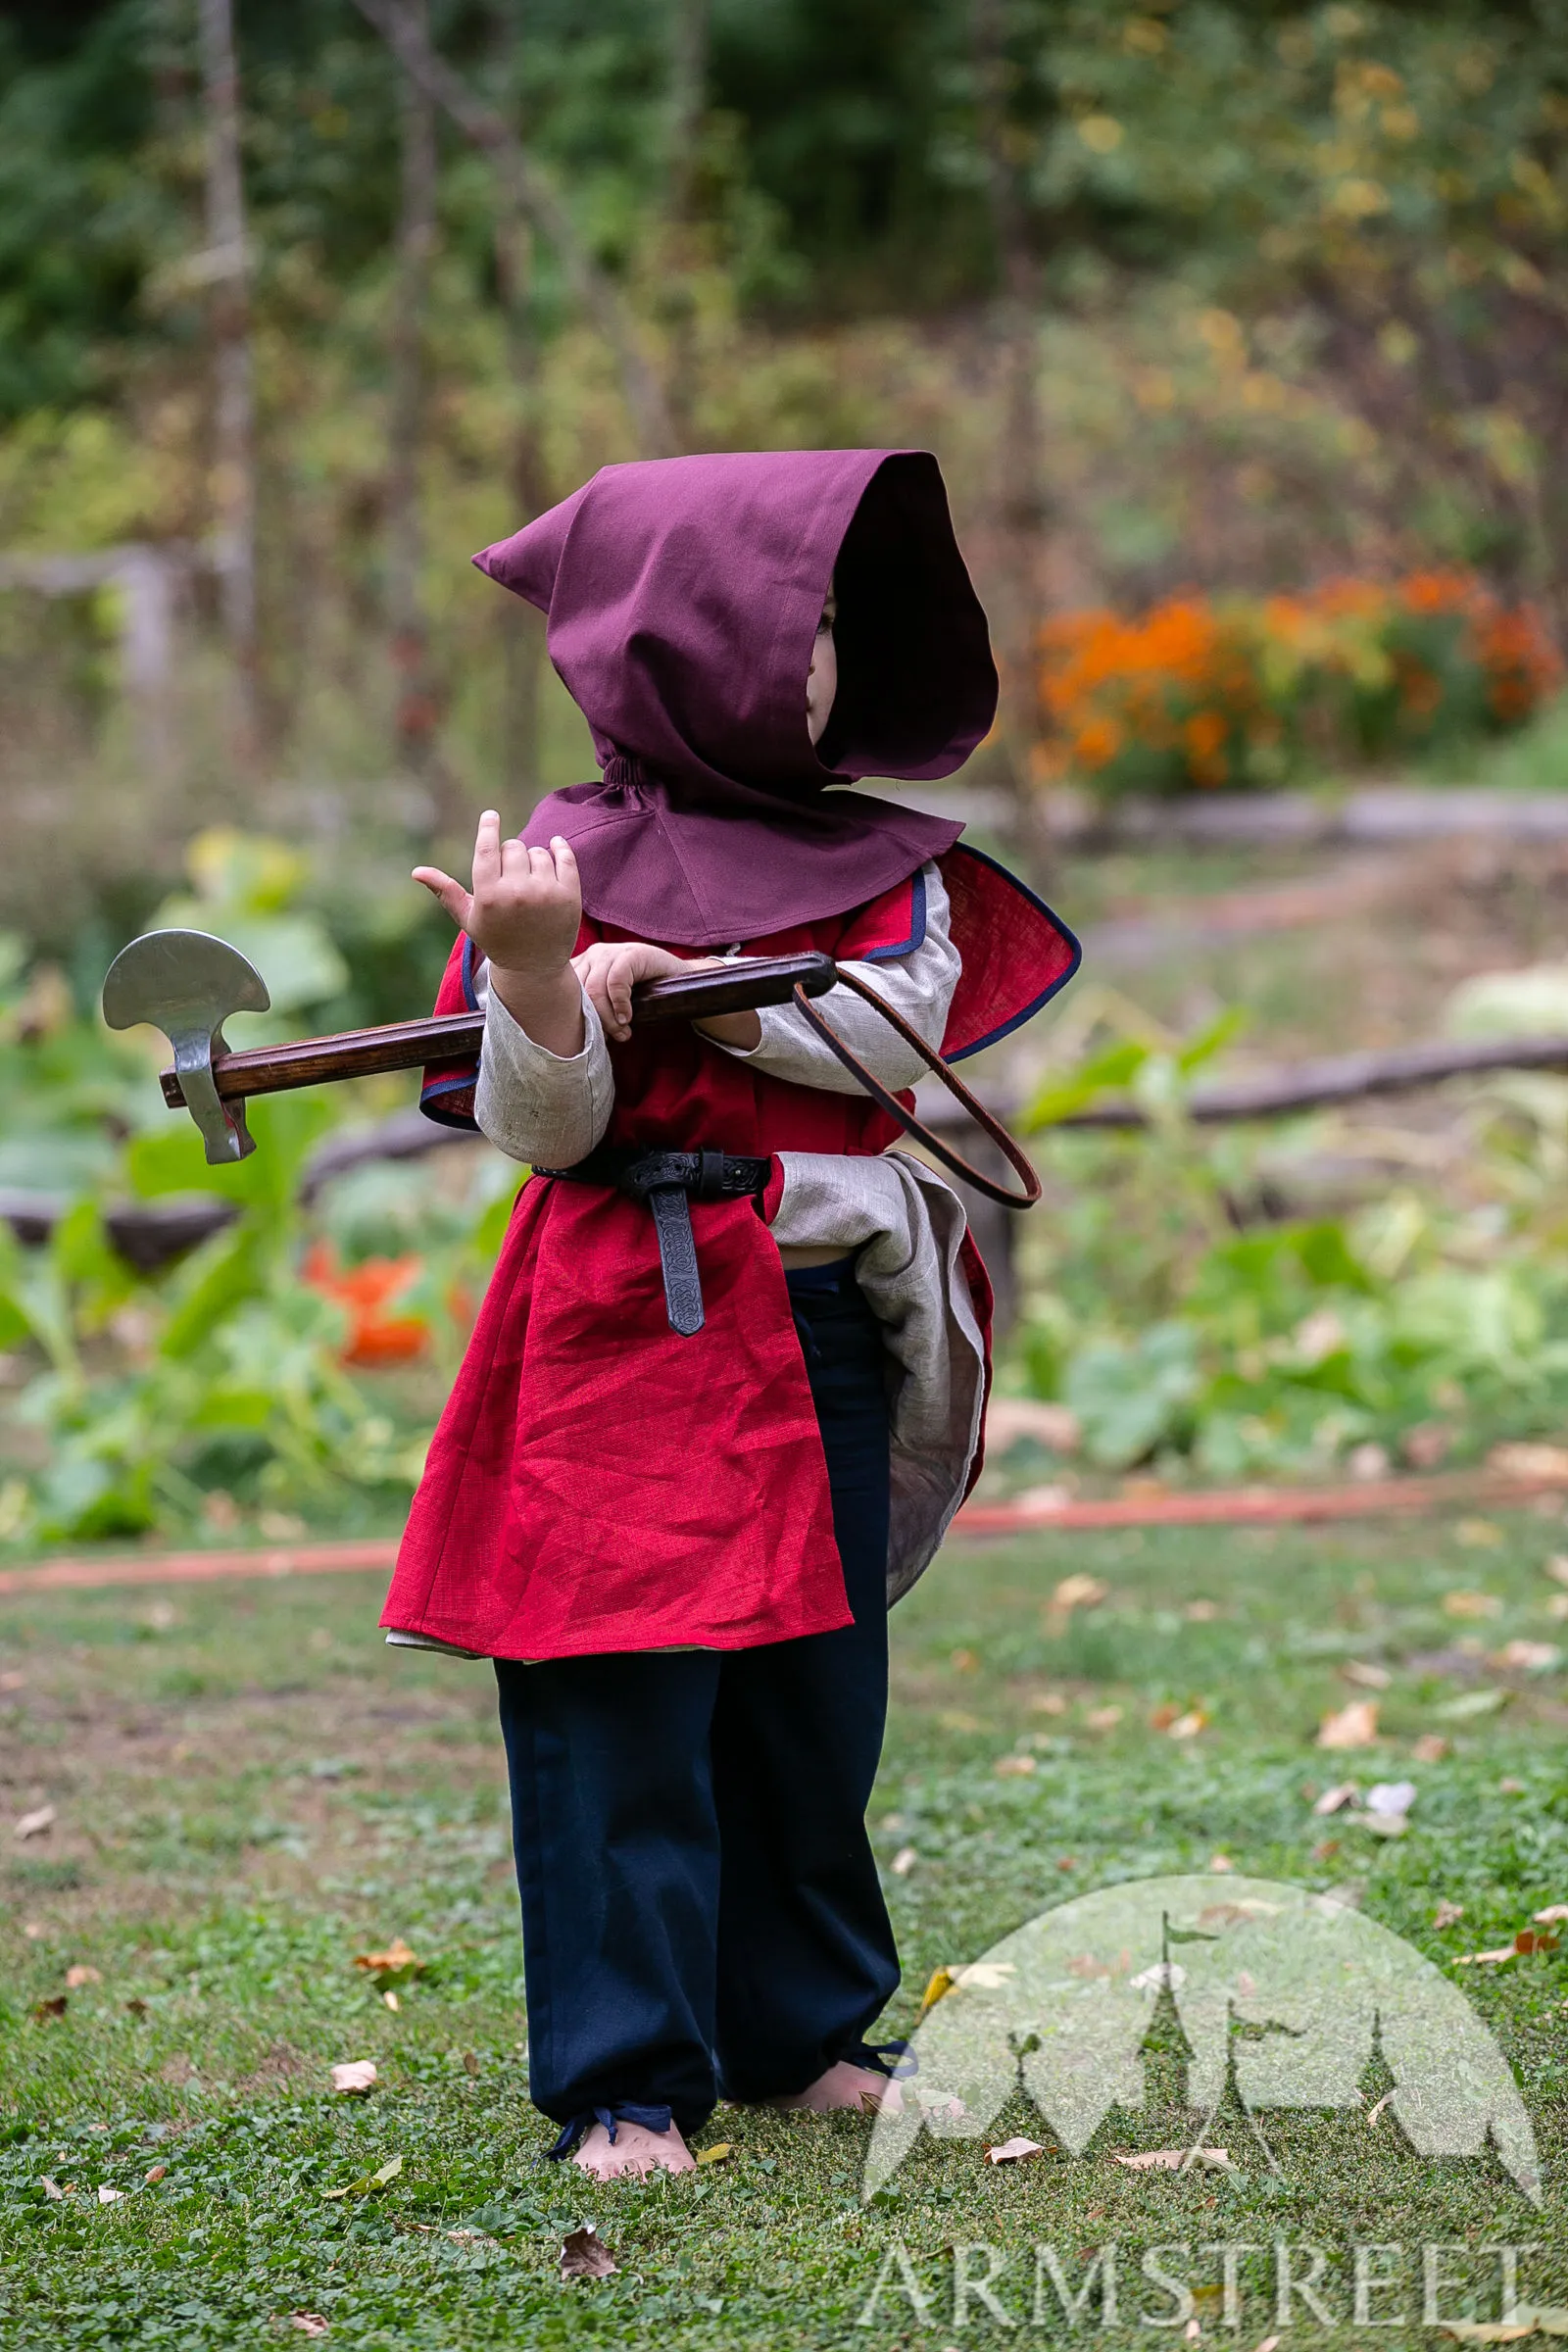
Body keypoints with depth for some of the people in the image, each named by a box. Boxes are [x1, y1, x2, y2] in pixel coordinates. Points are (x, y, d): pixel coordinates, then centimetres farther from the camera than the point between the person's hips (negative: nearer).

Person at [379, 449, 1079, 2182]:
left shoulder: (882, 860, 10)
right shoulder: (572, 857, -2)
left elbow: (904, 1022, -9)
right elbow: (541, 1129, -6)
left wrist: (684, 980, -17)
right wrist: (538, 975, -26)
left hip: (830, 1322, 4)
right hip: (630, 1323, -4)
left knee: (816, 1688, 11)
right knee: (624, 1698, -5)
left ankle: (800, 2031, 25)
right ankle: (626, 2081, 1)